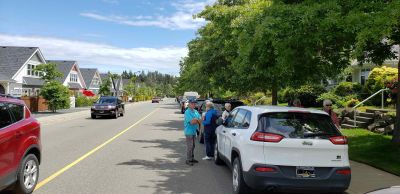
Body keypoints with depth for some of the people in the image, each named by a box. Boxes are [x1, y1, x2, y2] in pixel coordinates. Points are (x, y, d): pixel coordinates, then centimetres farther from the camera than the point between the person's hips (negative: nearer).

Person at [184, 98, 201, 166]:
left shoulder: (196, 112, 11)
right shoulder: (187, 112, -12)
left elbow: (200, 121, 6)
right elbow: (191, 122, -21)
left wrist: (195, 120, -12)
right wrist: (197, 120, -5)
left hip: (194, 131, 7)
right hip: (189, 131, -7)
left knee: (193, 146, 15)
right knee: (189, 146, -5)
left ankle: (192, 158, 26)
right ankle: (188, 160, 2)